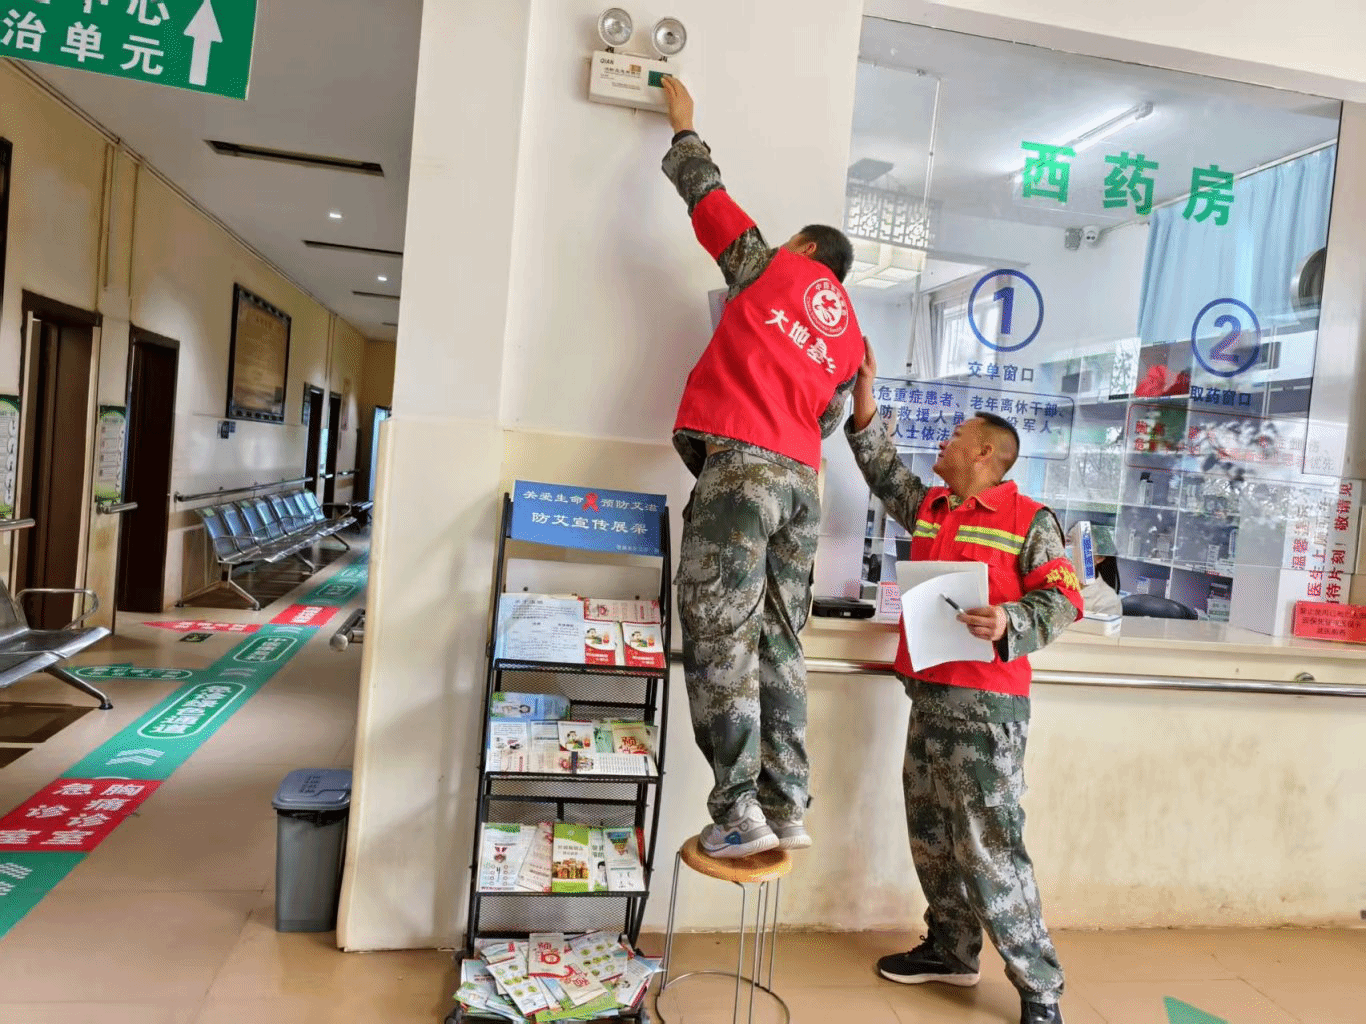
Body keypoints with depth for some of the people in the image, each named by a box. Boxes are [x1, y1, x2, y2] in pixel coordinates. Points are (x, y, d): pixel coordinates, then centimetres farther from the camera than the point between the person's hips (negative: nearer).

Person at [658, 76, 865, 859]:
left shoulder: (772, 269, 10)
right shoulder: (850, 336, 24)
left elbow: (707, 194, 19)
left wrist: (684, 126, 34)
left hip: (740, 463, -6)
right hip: (802, 481, 6)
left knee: (721, 639, -7)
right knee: (780, 644, 7)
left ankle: (740, 810, -8)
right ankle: (789, 808, 9)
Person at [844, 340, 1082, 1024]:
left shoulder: (1030, 521, -6)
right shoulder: (928, 507, 14)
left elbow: (1062, 599, -8)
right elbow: (884, 473, 24)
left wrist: (1010, 622, -26)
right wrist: (864, 399, 18)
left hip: (987, 705, -7)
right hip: (928, 697, 8)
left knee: (988, 846, -6)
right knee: (929, 834, 16)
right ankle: (951, 950, 33)